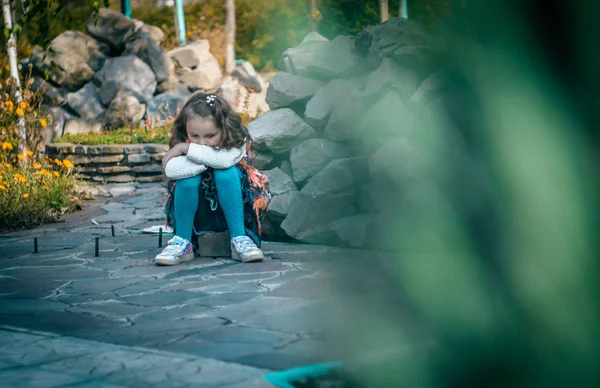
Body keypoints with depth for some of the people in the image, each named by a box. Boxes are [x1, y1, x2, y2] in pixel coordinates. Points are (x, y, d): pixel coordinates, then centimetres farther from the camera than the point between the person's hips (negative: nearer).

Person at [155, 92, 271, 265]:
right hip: (198, 217, 1)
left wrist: (187, 149, -31)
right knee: (188, 176, -28)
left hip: (230, 213, -1)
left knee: (227, 172, -29)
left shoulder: (236, 141, -17)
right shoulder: (182, 144, -12)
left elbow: (224, 160, -40)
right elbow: (170, 170, -32)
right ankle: (182, 242, -19)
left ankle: (239, 239, -26)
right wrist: (207, 160, -31)